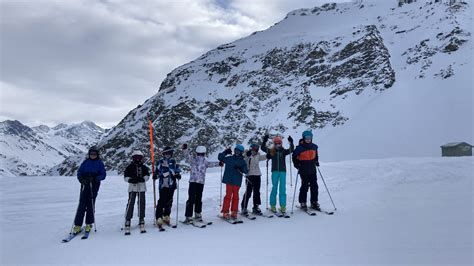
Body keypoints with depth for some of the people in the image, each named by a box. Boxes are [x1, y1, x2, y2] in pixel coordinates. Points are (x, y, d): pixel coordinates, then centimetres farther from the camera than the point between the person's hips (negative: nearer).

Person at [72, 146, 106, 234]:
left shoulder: (99, 163, 6)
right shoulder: (85, 162, 10)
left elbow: (103, 175, 2)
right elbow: (79, 172, 7)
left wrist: (95, 178, -16)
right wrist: (81, 180, -11)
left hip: (94, 185, -1)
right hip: (85, 185, 1)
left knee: (91, 204, 0)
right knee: (82, 204, -5)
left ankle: (89, 224, 13)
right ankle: (78, 225, -2)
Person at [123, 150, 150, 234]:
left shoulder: (143, 167, 10)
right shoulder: (130, 167, 4)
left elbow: (147, 175, 5)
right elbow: (125, 177, 2)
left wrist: (142, 179, -15)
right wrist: (130, 180, -17)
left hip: (141, 187, 2)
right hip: (132, 187, -2)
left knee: (141, 204, 5)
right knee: (130, 203, -9)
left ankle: (141, 220, 16)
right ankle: (127, 220, -2)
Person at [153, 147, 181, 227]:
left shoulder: (173, 162, 9)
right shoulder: (160, 162, 4)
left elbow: (177, 170, 14)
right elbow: (156, 171, 11)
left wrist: (178, 175, -6)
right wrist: (155, 175, -8)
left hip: (171, 185, 3)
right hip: (162, 185, -3)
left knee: (169, 201, 9)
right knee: (162, 201, -11)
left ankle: (166, 216, 23)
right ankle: (159, 218, -6)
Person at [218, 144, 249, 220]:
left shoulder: (242, 161, 7)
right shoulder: (229, 158, 7)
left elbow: (246, 171, -1)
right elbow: (220, 157, 11)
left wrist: (240, 168, -19)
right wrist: (225, 152, 0)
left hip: (237, 182, 1)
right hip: (229, 180, -1)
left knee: (235, 196, 6)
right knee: (228, 196, -3)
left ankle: (234, 212, 16)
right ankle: (225, 212, 2)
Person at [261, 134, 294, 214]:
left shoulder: (284, 151, 6)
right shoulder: (271, 151, 5)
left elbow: (291, 150, -7)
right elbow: (263, 148, -2)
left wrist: (291, 143, -19)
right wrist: (264, 141, -15)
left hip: (283, 171, 1)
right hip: (275, 171, -1)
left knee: (282, 189, 0)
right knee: (274, 188, 3)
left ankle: (283, 206, 4)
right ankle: (273, 205, 12)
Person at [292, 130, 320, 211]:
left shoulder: (314, 147, 6)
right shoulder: (300, 148, -10)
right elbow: (294, 156, -1)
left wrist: (316, 161, 10)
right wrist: (297, 165, -8)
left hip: (312, 170, 5)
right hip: (304, 171, -5)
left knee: (314, 186, 7)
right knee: (305, 186, -1)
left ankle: (314, 202, 18)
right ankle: (302, 203, 11)